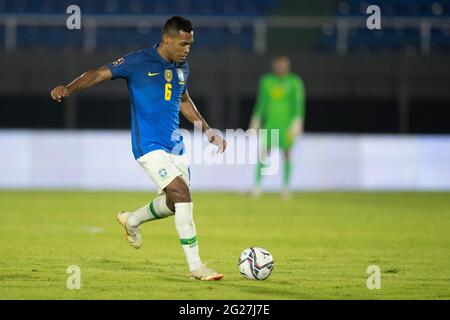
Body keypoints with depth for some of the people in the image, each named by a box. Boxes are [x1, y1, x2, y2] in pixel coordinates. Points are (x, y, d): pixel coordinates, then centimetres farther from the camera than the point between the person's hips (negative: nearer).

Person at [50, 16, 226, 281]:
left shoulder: (182, 68, 10)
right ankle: (196, 266, -13)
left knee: (175, 203, 11)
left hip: (175, 144, 8)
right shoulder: (139, 61, -10)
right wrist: (69, 89, -26)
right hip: (149, 145, -8)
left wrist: (207, 131, 25)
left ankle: (132, 220, 41)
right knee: (182, 194, -18)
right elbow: (100, 74, -11)